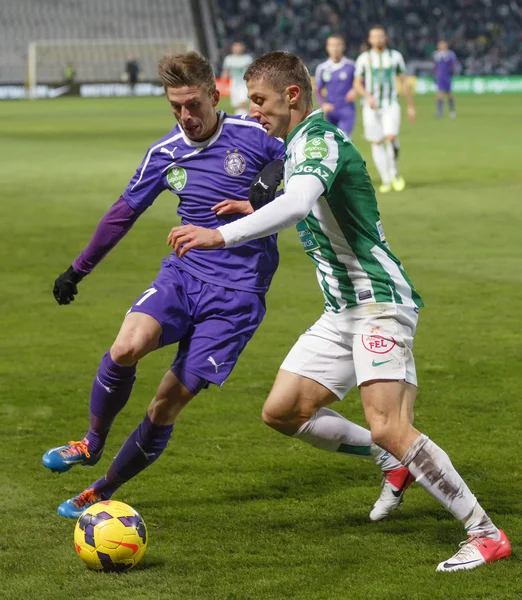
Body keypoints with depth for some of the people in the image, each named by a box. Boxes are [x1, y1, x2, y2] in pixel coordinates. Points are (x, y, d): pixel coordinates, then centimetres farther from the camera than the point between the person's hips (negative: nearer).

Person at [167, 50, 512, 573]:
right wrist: (252, 211, 24)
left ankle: (486, 535, -12)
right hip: (342, 311, 10)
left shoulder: (318, 137, -15)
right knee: (281, 412, 7)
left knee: (388, 428, -20)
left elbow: (297, 205, -35)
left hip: (380, 302, -10)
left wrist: (221, 235, -41)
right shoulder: (295, 147, 16)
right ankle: (397, 461, 20)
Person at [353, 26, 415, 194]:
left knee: (391, 137, -21)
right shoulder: (364, 58, 2)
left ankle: (394, 172, -1)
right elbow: (357, 83, 3)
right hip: (371, 106, 1)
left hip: (391, 105, -1)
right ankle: (386, 180, 10)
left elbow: (404, 82, 9)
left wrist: (411, 106, 9)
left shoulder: (395, 56, 4)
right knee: (376, 143, 1)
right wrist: (368, 96, -16)